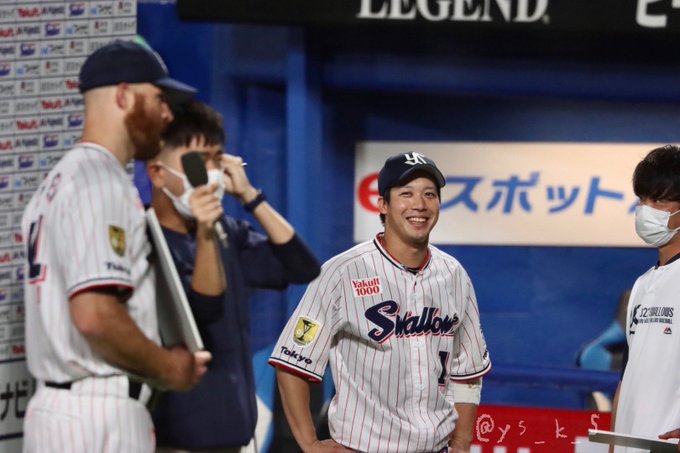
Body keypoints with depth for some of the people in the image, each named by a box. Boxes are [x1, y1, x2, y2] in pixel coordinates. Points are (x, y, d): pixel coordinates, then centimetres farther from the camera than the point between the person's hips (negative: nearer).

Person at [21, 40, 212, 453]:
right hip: (100, 416, -10)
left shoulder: (58, 181, 19)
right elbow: (95, 314, -24)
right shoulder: (102, 182, -13)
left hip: (52, 406, 10)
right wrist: (166, 367, -10)